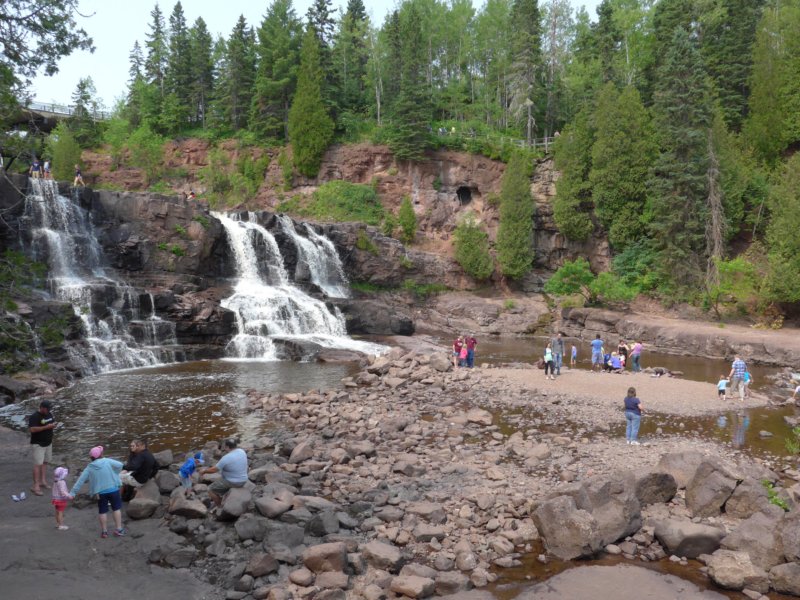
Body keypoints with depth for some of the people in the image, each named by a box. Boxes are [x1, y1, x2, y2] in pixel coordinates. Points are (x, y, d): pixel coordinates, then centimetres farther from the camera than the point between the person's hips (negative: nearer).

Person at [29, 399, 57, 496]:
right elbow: (32, 429, -26)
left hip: (48, 443, 7)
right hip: (38, 444, -7)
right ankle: (36, 486, -7)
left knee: (45, 462, 13)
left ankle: (43, 481, 23)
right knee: (38, 464, -9)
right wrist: (46, 427, -28)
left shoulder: (50, 414, 7)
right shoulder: (34, 417, -17)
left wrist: (54, 425, -3)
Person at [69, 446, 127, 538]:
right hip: (113, 489, -1)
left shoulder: (89, 468, -4)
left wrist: (72, 492, 3)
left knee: (102, 511, 16)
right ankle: (119, 529, 14)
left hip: (100, 492, 1)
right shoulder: (107, 461, -10)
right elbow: (120, 465, -12)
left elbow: (80, 481, -3)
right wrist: (114, 474, 7)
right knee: (116, 508, 13)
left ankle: (104, 531, 23)